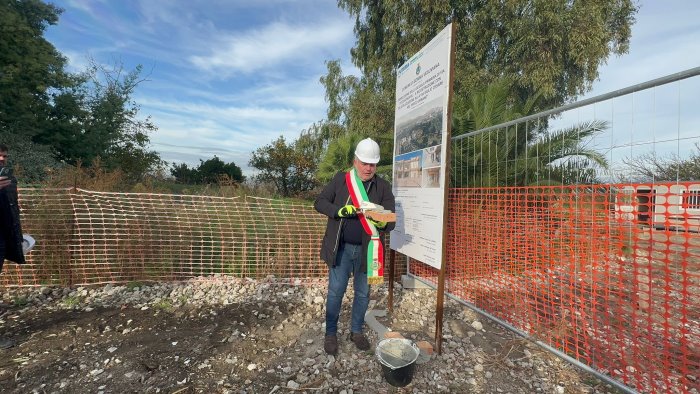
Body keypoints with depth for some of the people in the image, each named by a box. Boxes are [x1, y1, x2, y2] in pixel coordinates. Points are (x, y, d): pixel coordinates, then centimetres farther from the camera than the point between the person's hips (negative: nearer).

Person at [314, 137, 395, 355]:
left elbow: (391, 220, -5)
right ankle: (331, 333, 30)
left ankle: (356, 331, 37)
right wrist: (339, 211, -20)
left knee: (363, 293, 16)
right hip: (341, 247, -1)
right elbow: (319, 202, -1)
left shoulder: (383, 187, -2)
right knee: (335, 292, 8)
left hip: (366, 250, 1)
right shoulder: (340, 179, -2)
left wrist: (382, 223, -30)